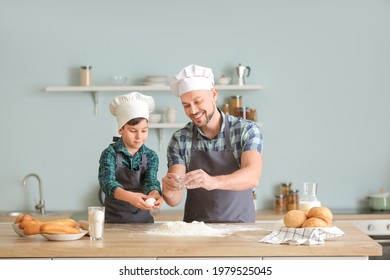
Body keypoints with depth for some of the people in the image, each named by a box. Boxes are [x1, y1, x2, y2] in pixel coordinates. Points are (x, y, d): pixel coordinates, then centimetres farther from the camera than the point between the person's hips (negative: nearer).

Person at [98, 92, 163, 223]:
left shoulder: (151, 156, 4)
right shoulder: (110, 154, -5)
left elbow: (151, 181, -8)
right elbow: (107, 183, -19)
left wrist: (155, 194, -32)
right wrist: (129, 196, -38)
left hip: (143, 218, 2)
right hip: (115, 219, -2)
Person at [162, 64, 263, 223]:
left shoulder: (247, 131, -4)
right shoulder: (179, 140, 2)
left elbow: (252, 177, -19)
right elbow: (175, 199, -3)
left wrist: (212, 182, -36)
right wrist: (169, 191, -25)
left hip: (239, 227, -2)